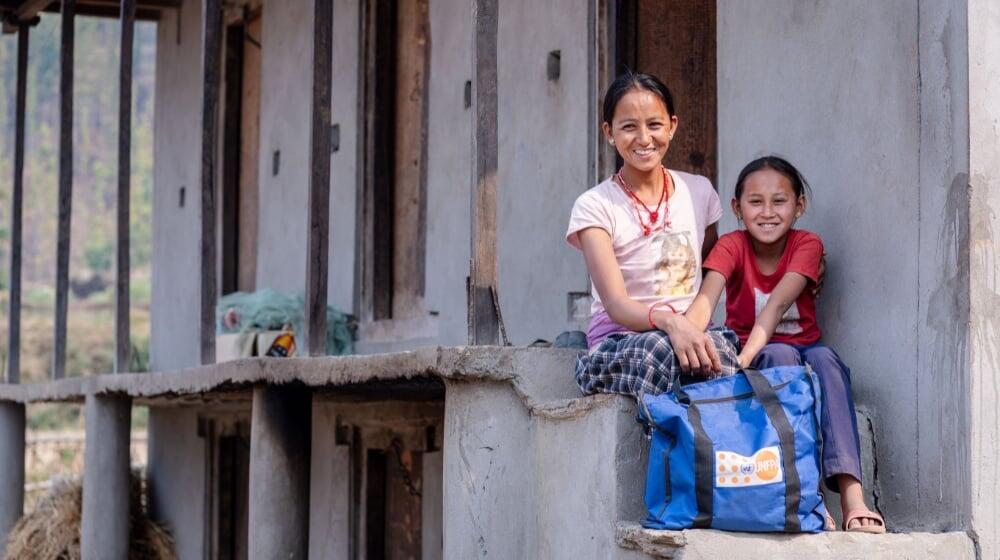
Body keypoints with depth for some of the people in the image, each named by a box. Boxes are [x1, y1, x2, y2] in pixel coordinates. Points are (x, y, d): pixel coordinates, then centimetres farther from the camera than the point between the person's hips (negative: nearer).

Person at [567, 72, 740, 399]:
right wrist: (669, 322, -34)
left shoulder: (698, 191, 13)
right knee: (658, 347, -40)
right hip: (618, 342, -3)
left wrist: (694, 326, 5)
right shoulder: (595, 206, -1)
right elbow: (616, 305, -14)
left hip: (690, 333, 3)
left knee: (716, 345, -35)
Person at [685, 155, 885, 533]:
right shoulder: (732, 247, -10)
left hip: (805, 348, 1)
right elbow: (705, 299, -29)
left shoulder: (807, 246, -11)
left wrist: (746, 357, -44)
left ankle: (851, 497, -46)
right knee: (780, 355, -34)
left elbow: (776, 305, -28)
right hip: (755, 354, 0)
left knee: (825, 358, -33)